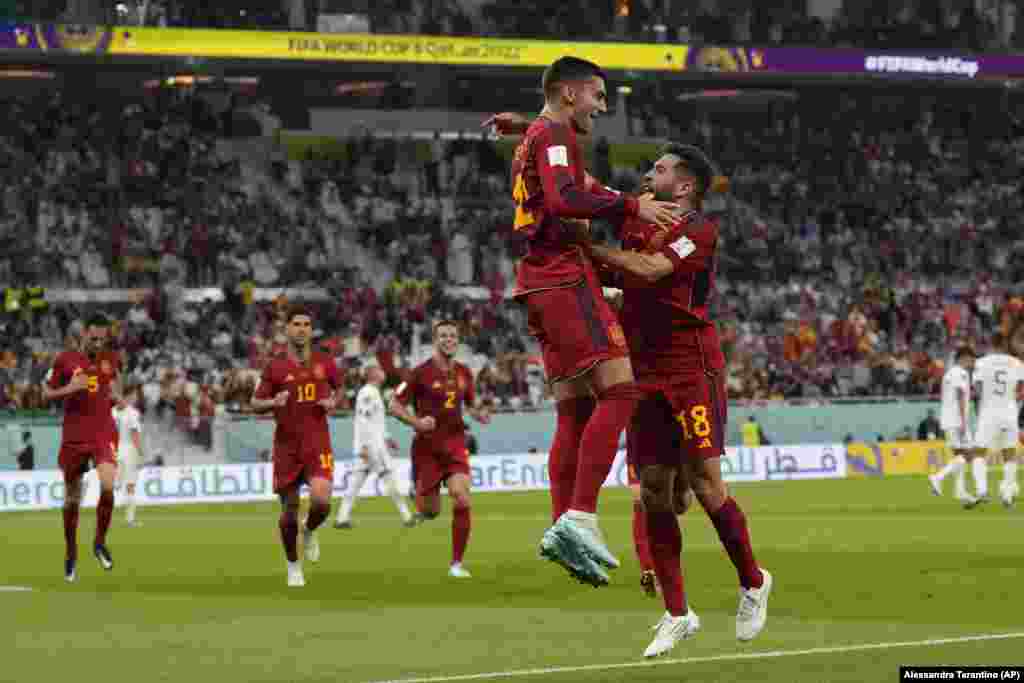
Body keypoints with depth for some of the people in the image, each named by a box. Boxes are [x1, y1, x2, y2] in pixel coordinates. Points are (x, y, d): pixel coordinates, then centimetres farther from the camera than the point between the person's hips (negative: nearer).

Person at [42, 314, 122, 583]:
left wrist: (116, 395, 1)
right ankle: (71, 554, 27)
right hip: (73, 437, 0)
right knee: (72, 498, 7)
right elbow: (45, 394, 3)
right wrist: (68, 389, -16)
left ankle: (100, 542, -1)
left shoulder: (112, 359, 5)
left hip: (104, 434, 1)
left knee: (107, 485, -23)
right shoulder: (65, 360, -2)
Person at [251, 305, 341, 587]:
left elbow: (338, 387, 22)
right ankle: (293, 566, 26)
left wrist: (333, 402, 0)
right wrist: (273, 402, -16)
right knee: (289, 508, 5)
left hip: (318, 444, 0)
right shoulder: (276, 368, 1)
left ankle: (310, 531, 14)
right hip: (286, 445, 0)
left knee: (321, 500, -22)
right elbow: (255, 403, 5)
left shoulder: (325, 363, 4)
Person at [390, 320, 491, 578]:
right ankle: (420, 502, 40)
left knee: (461, 501, -15)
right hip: (427, 446, -3)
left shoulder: (464, 373, 6)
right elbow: (395, 405, -5)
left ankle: (457, 563, -4)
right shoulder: (422, 372, -8)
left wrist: (479, 414, -1)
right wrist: (416, 422, -21)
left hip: (455, 443, 3)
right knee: (431, 511, 0)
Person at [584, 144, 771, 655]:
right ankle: (676, 615, 7)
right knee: (654, 492, 2)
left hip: (691, 370, -7)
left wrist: (588, 247, -17)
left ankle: (753, 583, 14)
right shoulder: (637, 221, 13)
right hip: (645, 373, 7)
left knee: (704, 485, -9)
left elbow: (648, 269, -21)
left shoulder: (699, 230, -8)